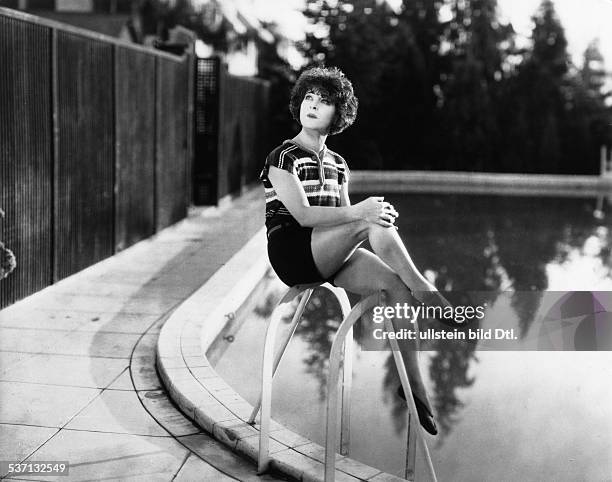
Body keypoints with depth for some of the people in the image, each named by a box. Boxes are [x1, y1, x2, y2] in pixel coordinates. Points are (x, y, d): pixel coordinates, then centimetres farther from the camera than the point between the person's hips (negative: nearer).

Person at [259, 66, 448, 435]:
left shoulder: (338, 164, 18)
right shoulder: (283, 157, -2)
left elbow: (345, 221, 14)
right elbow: (302, 214, -15)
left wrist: (382, 222, -9)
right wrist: (360, 213, -26)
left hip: (330, 259, 6)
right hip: (291, 255, -6)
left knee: (395, 283, -20)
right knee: (370, 220, -27)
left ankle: (414, 383, -20)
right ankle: (425, 292, -17)